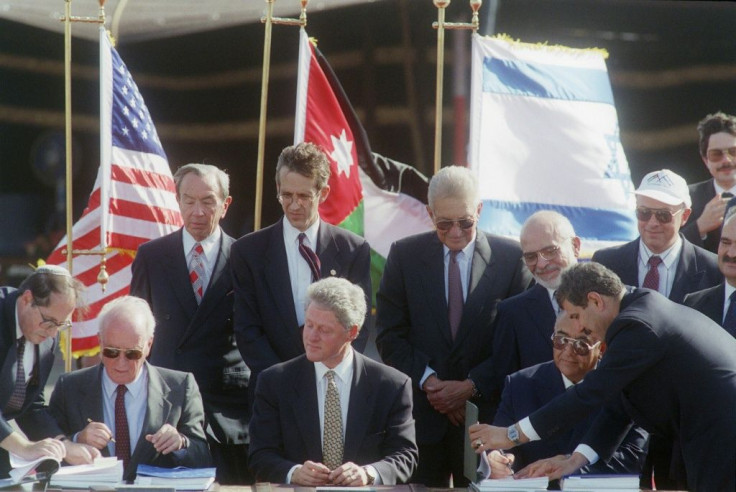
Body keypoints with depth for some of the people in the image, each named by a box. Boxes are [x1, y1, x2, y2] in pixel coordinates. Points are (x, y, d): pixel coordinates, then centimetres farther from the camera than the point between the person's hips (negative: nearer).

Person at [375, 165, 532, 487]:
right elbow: (389, 336, 4)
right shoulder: (404, 255, 6)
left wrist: (472, 386, -10)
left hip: (485, 412, -1)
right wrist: (428, 381, -10)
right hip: (422, 414, 1)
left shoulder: (511, 258, 2)